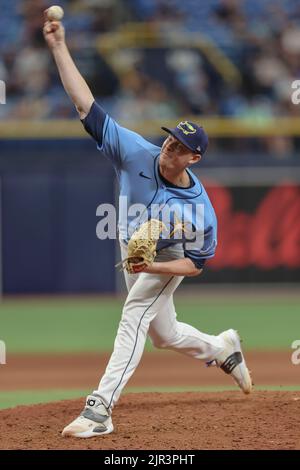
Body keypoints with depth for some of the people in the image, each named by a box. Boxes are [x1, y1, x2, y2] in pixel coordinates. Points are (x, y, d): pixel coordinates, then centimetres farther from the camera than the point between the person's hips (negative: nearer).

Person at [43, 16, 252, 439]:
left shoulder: (201, 208, -32)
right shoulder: (137, 154, -27)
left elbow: (197, 263, -20)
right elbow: (87, 106, -30)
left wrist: (153, 268, -36)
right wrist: (59, 47, -37)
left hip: (169, 258, -5)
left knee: (134, 317, -22)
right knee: (164, 334, 19)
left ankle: (100, 409, -27)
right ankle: (223, 348, 48)